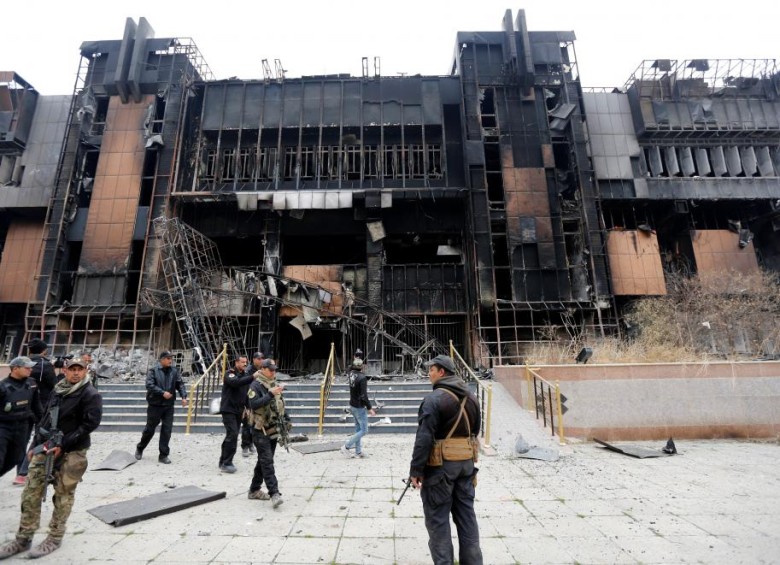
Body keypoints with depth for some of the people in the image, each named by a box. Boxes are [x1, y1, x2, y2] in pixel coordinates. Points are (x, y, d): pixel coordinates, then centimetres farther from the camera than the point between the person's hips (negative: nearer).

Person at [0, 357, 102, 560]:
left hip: (71, 452, -6)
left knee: (62, 496, 5)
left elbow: (90, 424, -18)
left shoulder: (90, 395, -13)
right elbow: (45, 418, 18)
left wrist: (63, 445, -19)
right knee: (30, 494, 9)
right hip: (46, 447, 6)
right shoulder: (57, 391, 10)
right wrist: (36, 445, 14)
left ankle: (54, 538, 21)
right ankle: (23, 539, 24)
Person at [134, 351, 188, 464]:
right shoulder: (153, 371, -6)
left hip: (169, 406, 3)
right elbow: (149, 385, -15)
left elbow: (180, 384, 2)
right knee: (150, 429, 13)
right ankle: (140, 448, 40)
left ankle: (164, 455, 12)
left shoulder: (174, 371, 4)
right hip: (155, 405, -2)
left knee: (167, 430, 1)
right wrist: (163, 392, -24)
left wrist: (183, 396, -12)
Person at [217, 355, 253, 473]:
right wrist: (252, 377, -40)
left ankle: (224, 461, 24)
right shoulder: (230, 374, -10)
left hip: (239, 410, 7)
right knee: (232, 435, -13)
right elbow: (235, 382, -33)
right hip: (228, 409, -7)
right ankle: (226, 463, -4)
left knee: (232, 436, 12)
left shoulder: (245, 375, 11)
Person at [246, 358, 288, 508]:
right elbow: (254, 404, -26)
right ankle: (274, 493, -11)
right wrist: (271, 394, -31)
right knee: (267, 461, -11)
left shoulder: (274, 384, 12)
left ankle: (254, 490, 28)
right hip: (260, 430, -8)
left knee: (264, 461, 16)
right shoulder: (256, 385, -12)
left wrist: (286, 419, 17)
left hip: (273, 430, 8)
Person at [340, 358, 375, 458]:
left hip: (352, 406, 8)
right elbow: (364, 396, -25)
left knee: (358, 428, 16)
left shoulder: (351, 373, -3)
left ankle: (358, 452, 22)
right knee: (364, 430, 2)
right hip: (360, 407, -8)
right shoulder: (362, 378, -24)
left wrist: (355, 359, 30)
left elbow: (351, 367, 25)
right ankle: (346, 447, 3)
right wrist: (369, 408, -17)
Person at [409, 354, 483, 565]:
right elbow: (474, 431, 14)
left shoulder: (434, 398, -17)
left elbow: (424, 437, -20)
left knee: (437, 518, 7)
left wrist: (416, 469, -14)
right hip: (466, 462, 7)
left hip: (441, 465, -7)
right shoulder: (471, 397, 7)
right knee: (466, 514, 16)